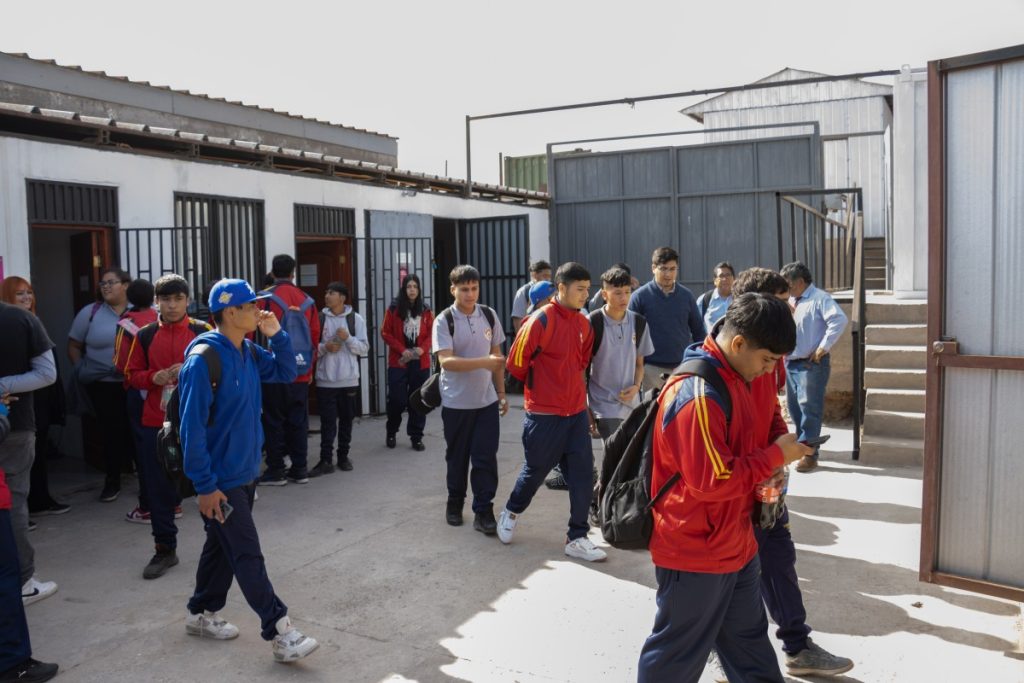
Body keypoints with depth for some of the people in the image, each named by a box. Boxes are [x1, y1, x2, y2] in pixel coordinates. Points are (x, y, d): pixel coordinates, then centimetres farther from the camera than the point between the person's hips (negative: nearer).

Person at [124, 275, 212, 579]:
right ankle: (165, 549, 20)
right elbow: (132, 375, 9)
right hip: (155, 422, 2)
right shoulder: (145, 335, 6)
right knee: (158, 486, 7)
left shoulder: (202, 332, 0)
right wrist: (154, 377, -11)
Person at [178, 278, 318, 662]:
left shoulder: (249, 352, 4)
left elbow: (287, 373, 15)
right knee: (247, 555, -3)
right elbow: (192, 427, -21)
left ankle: (202, 614, 36)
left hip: (245, 472, 9)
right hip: (220, 479, -8)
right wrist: (205, 485, -20)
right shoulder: (204, 358, -21)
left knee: (223, 546, 20)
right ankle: (279, 633, 2)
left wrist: (276, 336, -2)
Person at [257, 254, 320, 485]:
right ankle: (299, 469, 16)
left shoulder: (265, 299, -8)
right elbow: (315, 337, 6)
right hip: (301, 374, 4)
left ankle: (276, 471, 9)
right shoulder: (307, 301, 4)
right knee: (298, 421, 10)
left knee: (275, 422, 5)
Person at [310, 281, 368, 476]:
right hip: (325, 379, -1)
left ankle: (343, 456, 22)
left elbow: (364, 348, -1)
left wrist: (348, 338, -16)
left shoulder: (356, 319, 1)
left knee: (346, 419, 10)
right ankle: (326, 460, 3)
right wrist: (324, 347, -14)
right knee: (327, 421, -1)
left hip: (349, 379, 1)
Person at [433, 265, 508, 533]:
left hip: (486, 400, 2)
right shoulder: (444, 321, -11)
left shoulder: (489, 316, 2)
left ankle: (483, 511, 8)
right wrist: (483, 362, -32)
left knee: (486, 457, -1)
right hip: (456, 402, -2)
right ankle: (455, 502, 31)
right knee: (457, 456, 12)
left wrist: (501, 393, 9)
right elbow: (446, 361, -22)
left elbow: (497, 355, 10)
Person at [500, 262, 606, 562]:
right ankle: (511, 512, 41)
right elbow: (516, 362, -11)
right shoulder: (541, 320, -16)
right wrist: (538, 385, 3)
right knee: (536, 471, 13)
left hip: (577, 412, 5)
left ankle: (577, 538, 16)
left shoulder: (583, 323, 4)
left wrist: (569, 386, 13)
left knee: (583, 476, 3)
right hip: (544, 415, -5)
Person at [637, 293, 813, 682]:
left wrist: (769, 466, 2)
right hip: (696, 553, -10)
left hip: (734, 545, 10)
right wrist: (775, 456, -17)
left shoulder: (732, 379, 6)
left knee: (749, 641, 24)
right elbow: (712, 481, -27)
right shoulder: (698, 393, -27)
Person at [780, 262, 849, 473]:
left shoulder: (820, 298, -11)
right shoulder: (791, 301, 16)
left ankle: (809, 454, -2)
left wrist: (823, 347, -23)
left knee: (809, 409, -6)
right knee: (794, 408, 14)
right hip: (790, 363, 9)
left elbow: (839, 320, -25)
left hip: (811, 364, -8)